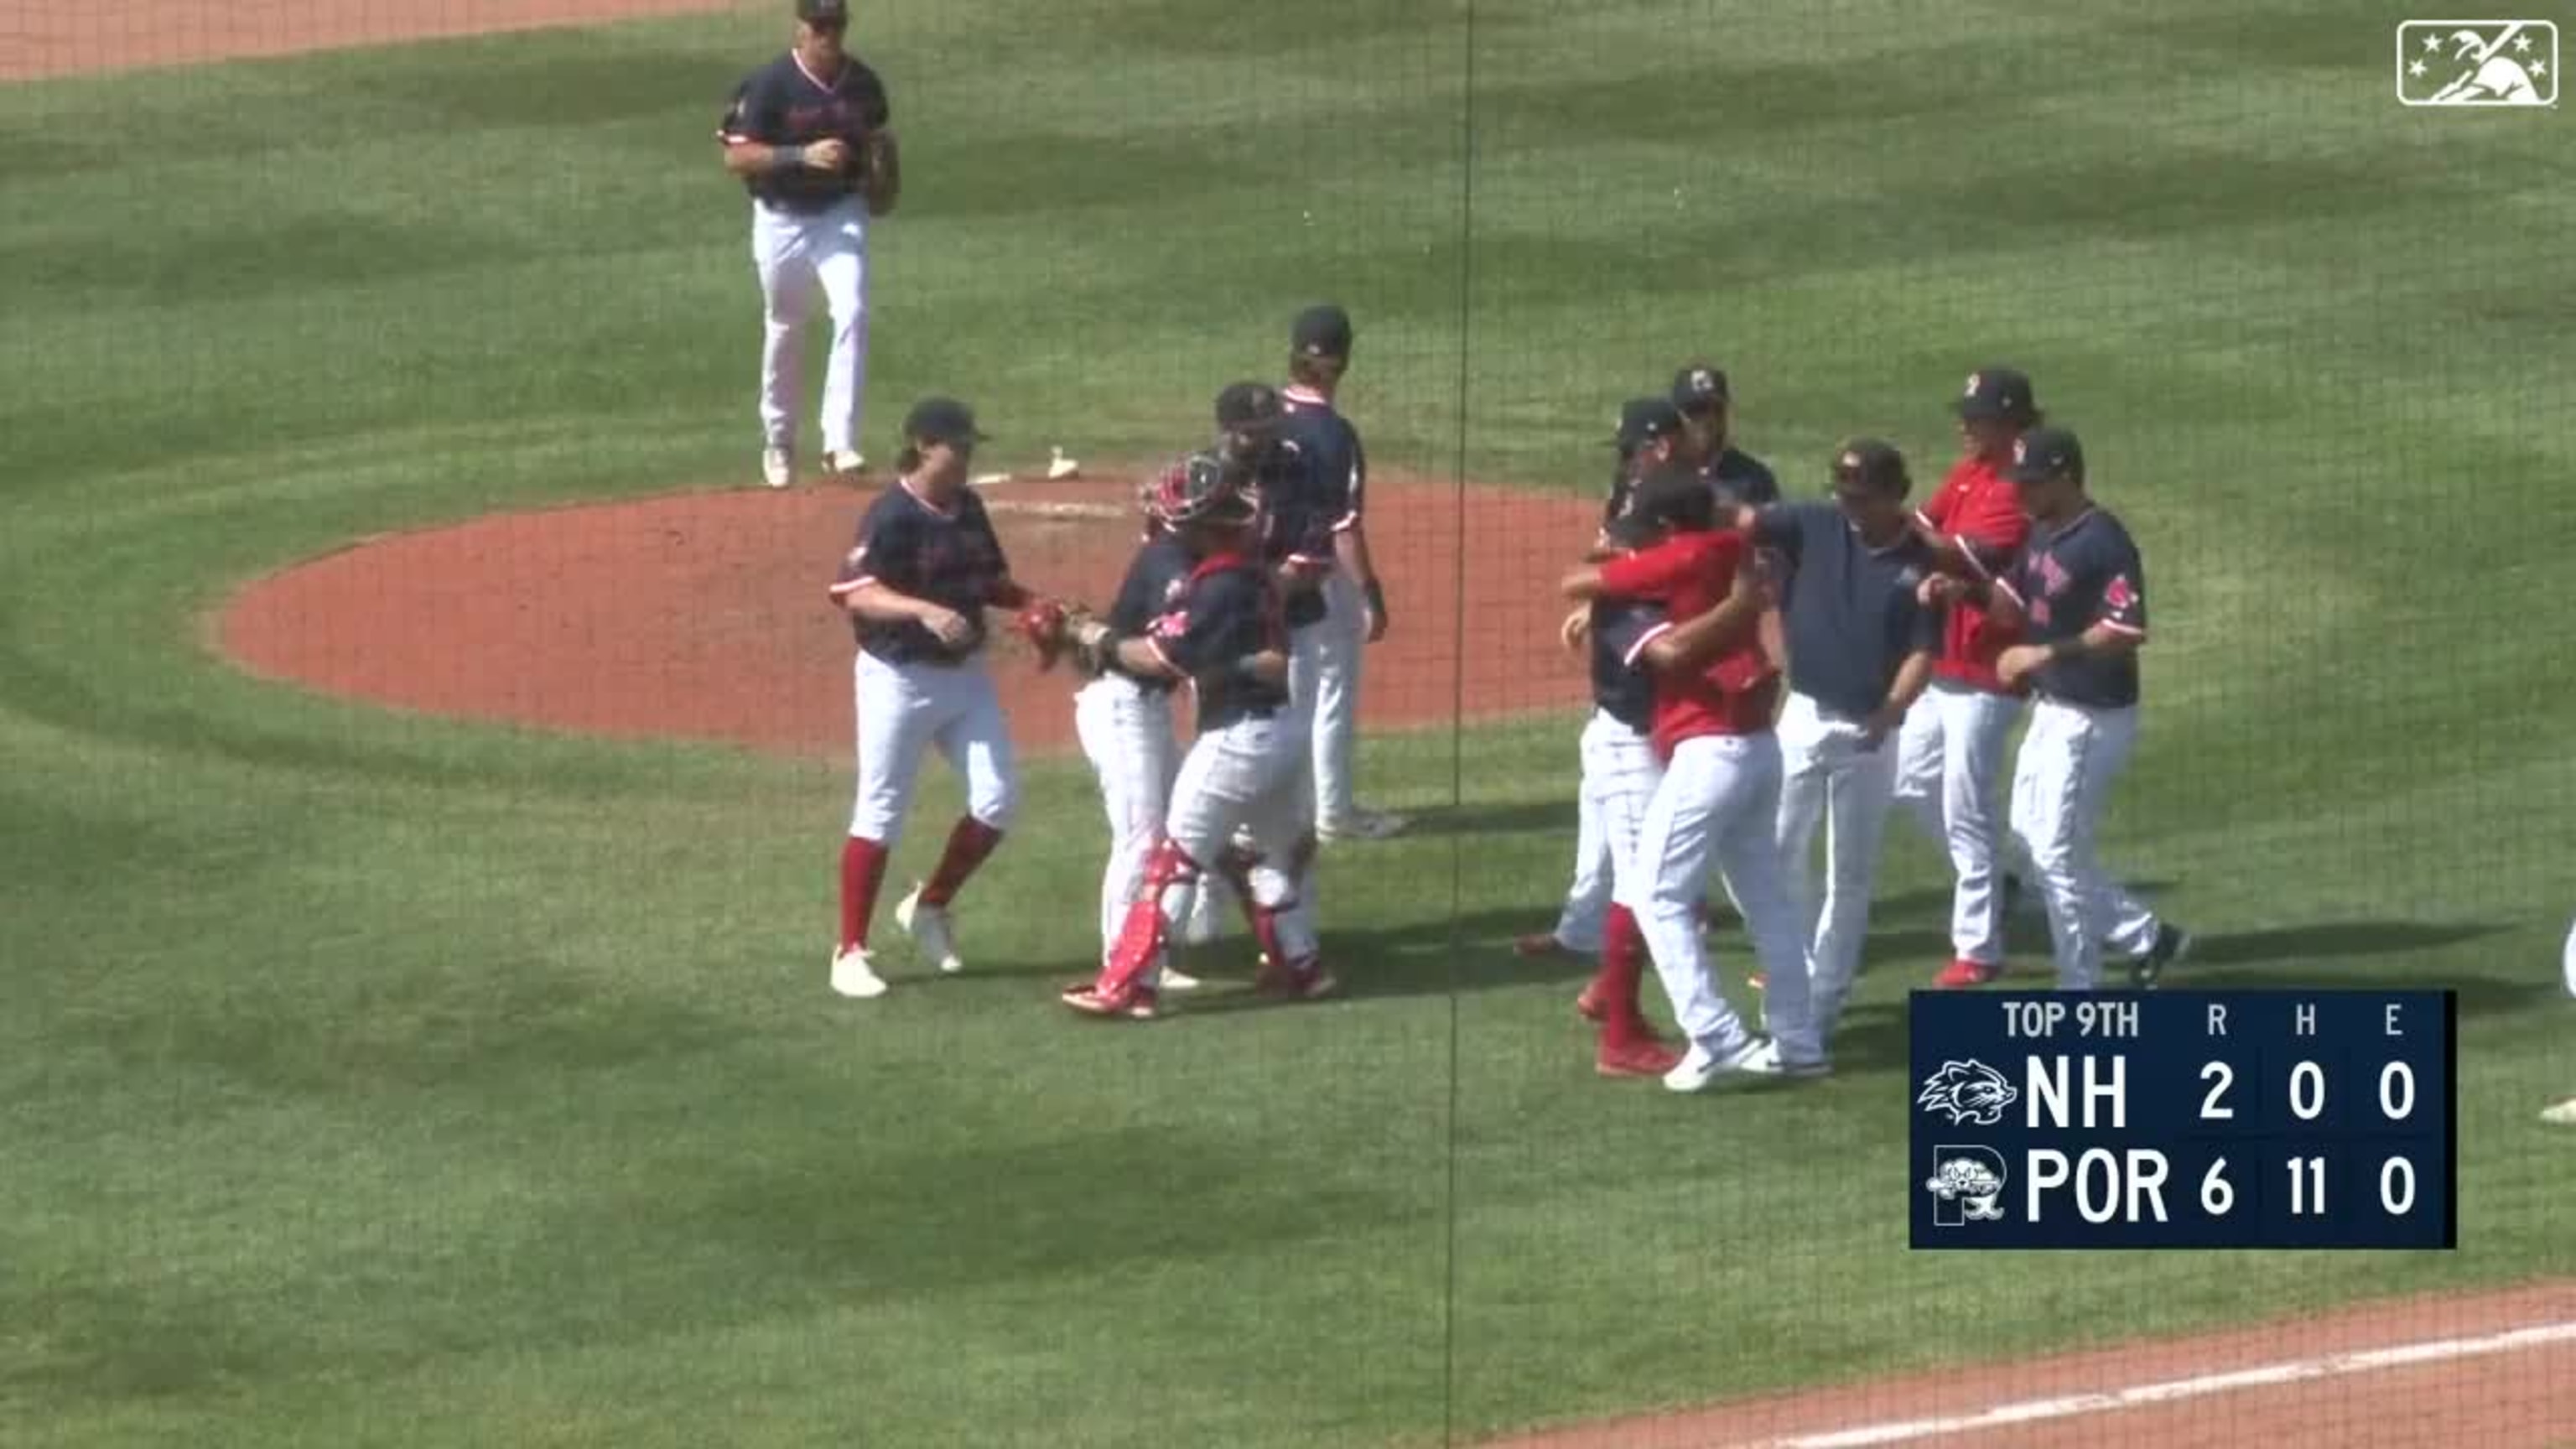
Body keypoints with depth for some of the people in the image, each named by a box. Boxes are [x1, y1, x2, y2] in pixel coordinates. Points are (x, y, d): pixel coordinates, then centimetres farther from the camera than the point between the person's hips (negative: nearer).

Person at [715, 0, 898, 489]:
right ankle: (778, 441, 31)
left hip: (841, 214, 2)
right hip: (782, 220, -2)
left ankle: (840, 442, -18)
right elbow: (736, 157, -16)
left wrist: (878, 169, -2)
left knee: (852, 316, -18)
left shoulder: (863, 83, 0)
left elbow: (877, 139, 18)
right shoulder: (769, 84, -13)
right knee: (783, 333, 12)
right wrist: (803, 155, -26)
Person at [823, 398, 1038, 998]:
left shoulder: (967, 508, 6)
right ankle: (851, 953, 8)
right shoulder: (892, 516, -17)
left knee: (997, 799, 3)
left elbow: (989, 581, 17)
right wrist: (924, 611, -39)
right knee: (879, 814, 0)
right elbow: (858, 593, -26)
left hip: (965, 676, 7)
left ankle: (929, 908, 23)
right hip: (899, 679, -7)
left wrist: (1030, 603, -2)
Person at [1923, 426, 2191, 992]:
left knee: (2057, 851, -3)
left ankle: (2081, 992, 9)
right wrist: (1964, 590, -3)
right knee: (2031, 834, 17)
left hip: (2092, 720, -10)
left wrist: (2044, 653, -29)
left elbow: (2127, 631, -28)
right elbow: (2014, 605, 16)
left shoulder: (2103, 543, -22)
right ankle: (2145, 938, 26)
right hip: (2051, 710, 10)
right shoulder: (2043, 533, 7)